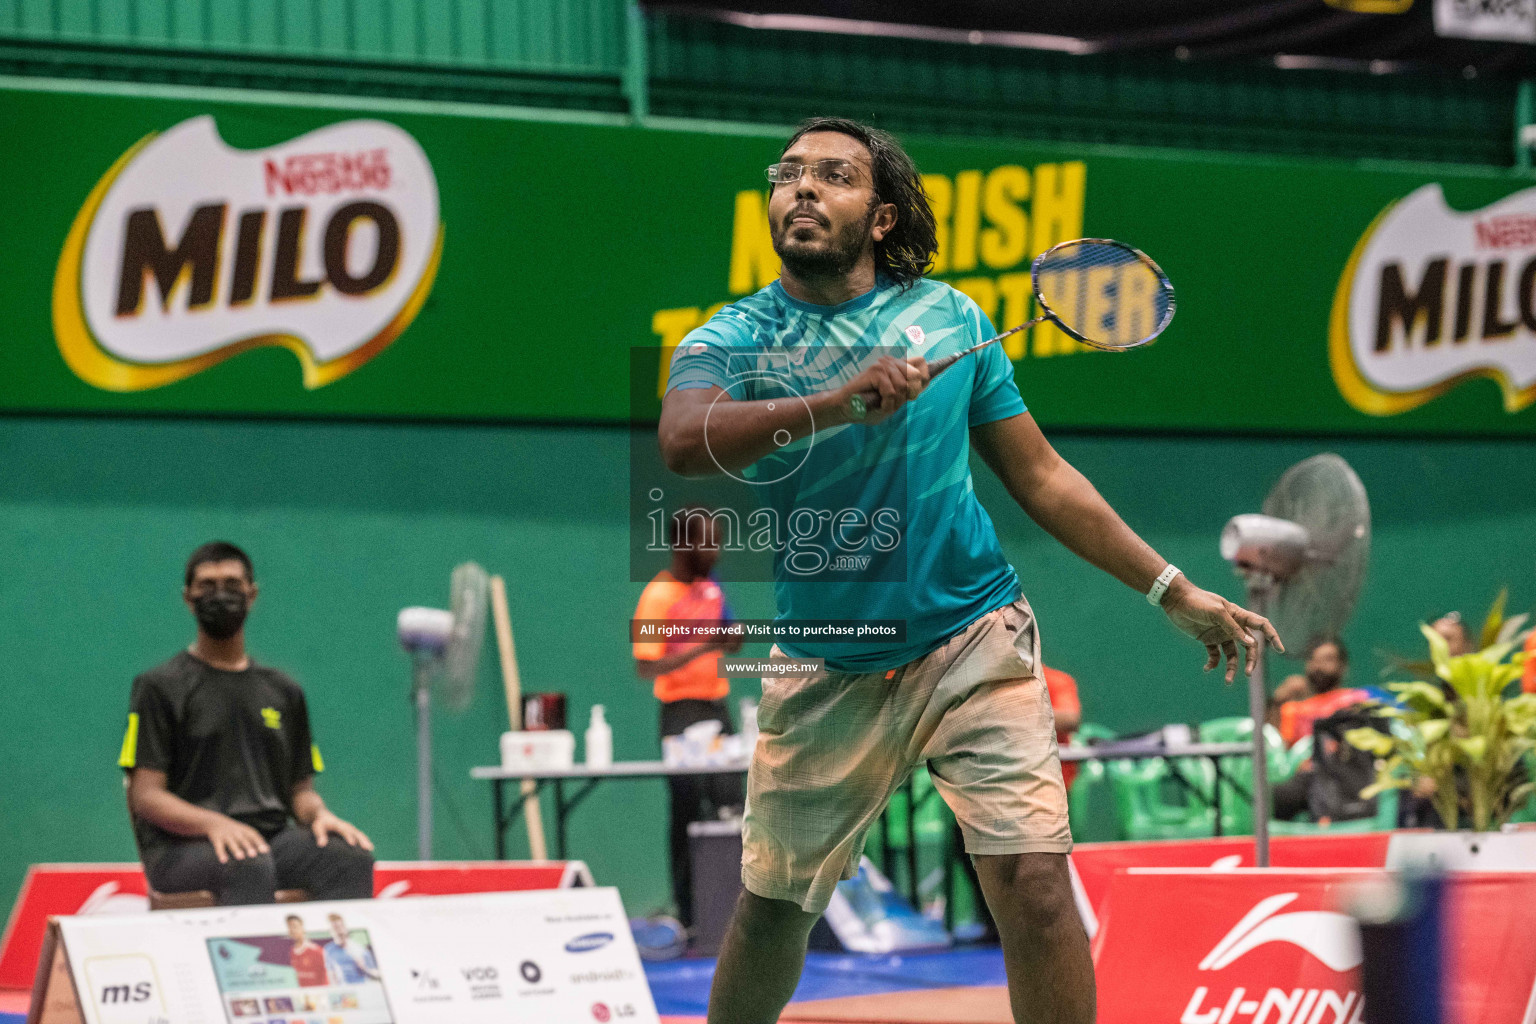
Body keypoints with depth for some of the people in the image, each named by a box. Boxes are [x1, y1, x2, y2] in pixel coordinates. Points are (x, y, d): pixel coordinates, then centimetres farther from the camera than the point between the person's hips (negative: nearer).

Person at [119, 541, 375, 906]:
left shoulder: (283, 691, 22)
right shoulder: (160, 687, 6)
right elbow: (146, 796, -3)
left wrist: (320, 814, -5)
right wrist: (213, 823, -23)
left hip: (272, 837, 4)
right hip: (181, 846, -4)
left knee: (353, 857, -29)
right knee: (251, 865, -39)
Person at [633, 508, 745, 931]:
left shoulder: (711, 586, 12)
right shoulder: (658, 596, -11)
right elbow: (647, 667, -17)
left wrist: (731, 643, 1)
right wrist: (706, 647, -24)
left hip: (717, 707, 7)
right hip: (682, 710, -7)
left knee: (730, 806, 4)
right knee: (687, 811, -6)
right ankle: (689, 915, -3)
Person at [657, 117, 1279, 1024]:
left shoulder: (952, 319, 4)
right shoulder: (729, 342, -2)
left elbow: (1040, 475, 10)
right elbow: (685, 441, -25)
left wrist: (1172, 590, 8)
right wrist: (836, 403, -39)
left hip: (973, 638, 0)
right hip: (827, 672, 0)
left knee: (1034, 885, -14)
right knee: (772, 909, 10)